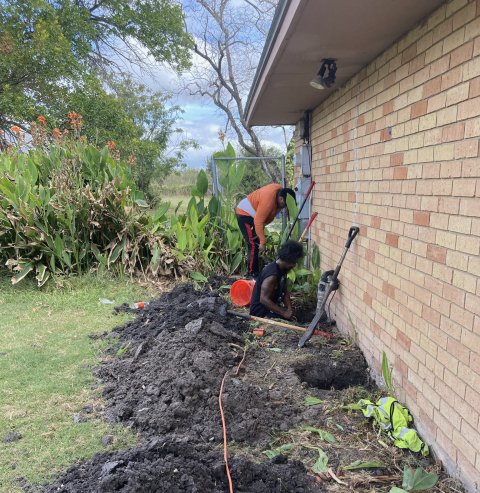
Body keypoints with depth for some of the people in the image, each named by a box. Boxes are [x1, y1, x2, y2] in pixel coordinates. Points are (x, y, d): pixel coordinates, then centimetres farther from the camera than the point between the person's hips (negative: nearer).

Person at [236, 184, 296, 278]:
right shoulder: (269, 200, -35)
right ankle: (252, 274, -6)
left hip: (252, 215, 10)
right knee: (254, 245, -12)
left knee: (256, 244, 10)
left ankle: (254, 272, 17)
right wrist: (263, 242, -27)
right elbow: (258, 222, -32)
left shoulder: (280, 191, -8)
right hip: (244, 214, -10)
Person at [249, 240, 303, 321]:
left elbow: (285, 291, 7)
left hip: (270, 306, 9)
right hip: (260, 310, -9)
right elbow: (264, 299, -29)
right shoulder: (272, 275, -28)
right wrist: (284, 313, -30)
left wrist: (289, 308, -9)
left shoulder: (283, 269, 2)